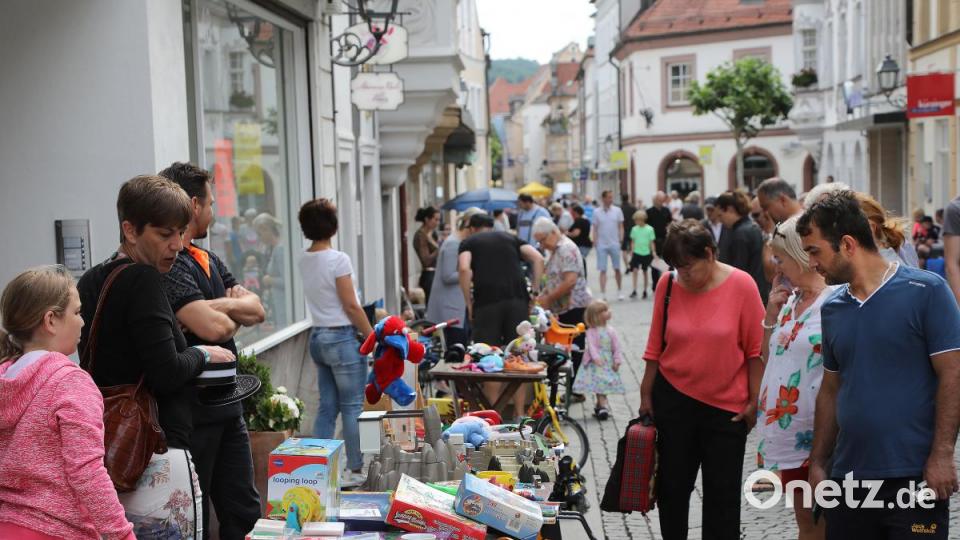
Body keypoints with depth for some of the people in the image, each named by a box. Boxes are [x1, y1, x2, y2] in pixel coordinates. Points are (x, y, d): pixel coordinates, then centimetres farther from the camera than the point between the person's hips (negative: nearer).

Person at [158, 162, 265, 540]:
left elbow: (256, 310, 7)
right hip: (192, 411, -9)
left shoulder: (210, 261, 13)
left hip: (227, 406, 9)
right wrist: (233, 311, -3)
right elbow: (215, 328, -25)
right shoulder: (167, 264, -16)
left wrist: (216, 308, -12)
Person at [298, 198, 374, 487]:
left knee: (327, 407, 12)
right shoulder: (338, 259, -16)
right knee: (352, 407, 2)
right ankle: (355, 470, 10)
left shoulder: (304, 260, 5)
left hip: (317, 336, 8)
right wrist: (372, 336, -7)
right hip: (342, 337, -7)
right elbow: (351, 306, -14)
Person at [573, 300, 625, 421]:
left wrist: (617, 361, -3)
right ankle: (603, 405, -8)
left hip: (608, 362, 4)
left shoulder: (611, 331, 3)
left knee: (605, 384, 4)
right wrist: (596, 358, -28)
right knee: (599, 383, -7)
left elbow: (617, 346, 3)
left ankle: (600, 404, 11)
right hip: (596, 362, -4)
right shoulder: (592, 331, -8)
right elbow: (591, 345, -16)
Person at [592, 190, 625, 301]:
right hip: (601, 245, -1)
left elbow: (621, 226, 6)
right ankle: (603, 293, 0)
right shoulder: (596, 212, 1)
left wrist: (621, 238, -6)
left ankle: (619, 291, 22)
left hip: (614, 244, 1)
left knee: (617, 269, 8)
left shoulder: (617, 210, 3)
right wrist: (595, 241, -6)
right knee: (603, 270, -1)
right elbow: (595, 228, 4)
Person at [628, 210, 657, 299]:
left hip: (646, 253, -1)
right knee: (635, 270, -9)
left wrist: (653, 252, -8)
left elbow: (652, 242, -2)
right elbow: (633, 242, 8)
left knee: (644, 272, 9)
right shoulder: (634, 229, 1)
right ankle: (634, 291, -8)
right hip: (636, 253, 1)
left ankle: (645, 291, 20)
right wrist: (631, 252, 4)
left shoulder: (649, 229, -6)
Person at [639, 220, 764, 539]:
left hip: (727, 405, -2)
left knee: (723, 492, 8)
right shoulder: (668, 284, -5)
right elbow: (655, 346, 3)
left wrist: (753, 401, -5)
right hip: (673, 398, 2)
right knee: (671, 485, 14)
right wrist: (646, 395, 7)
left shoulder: (741, 285, -12)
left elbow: (756, 349, -6)